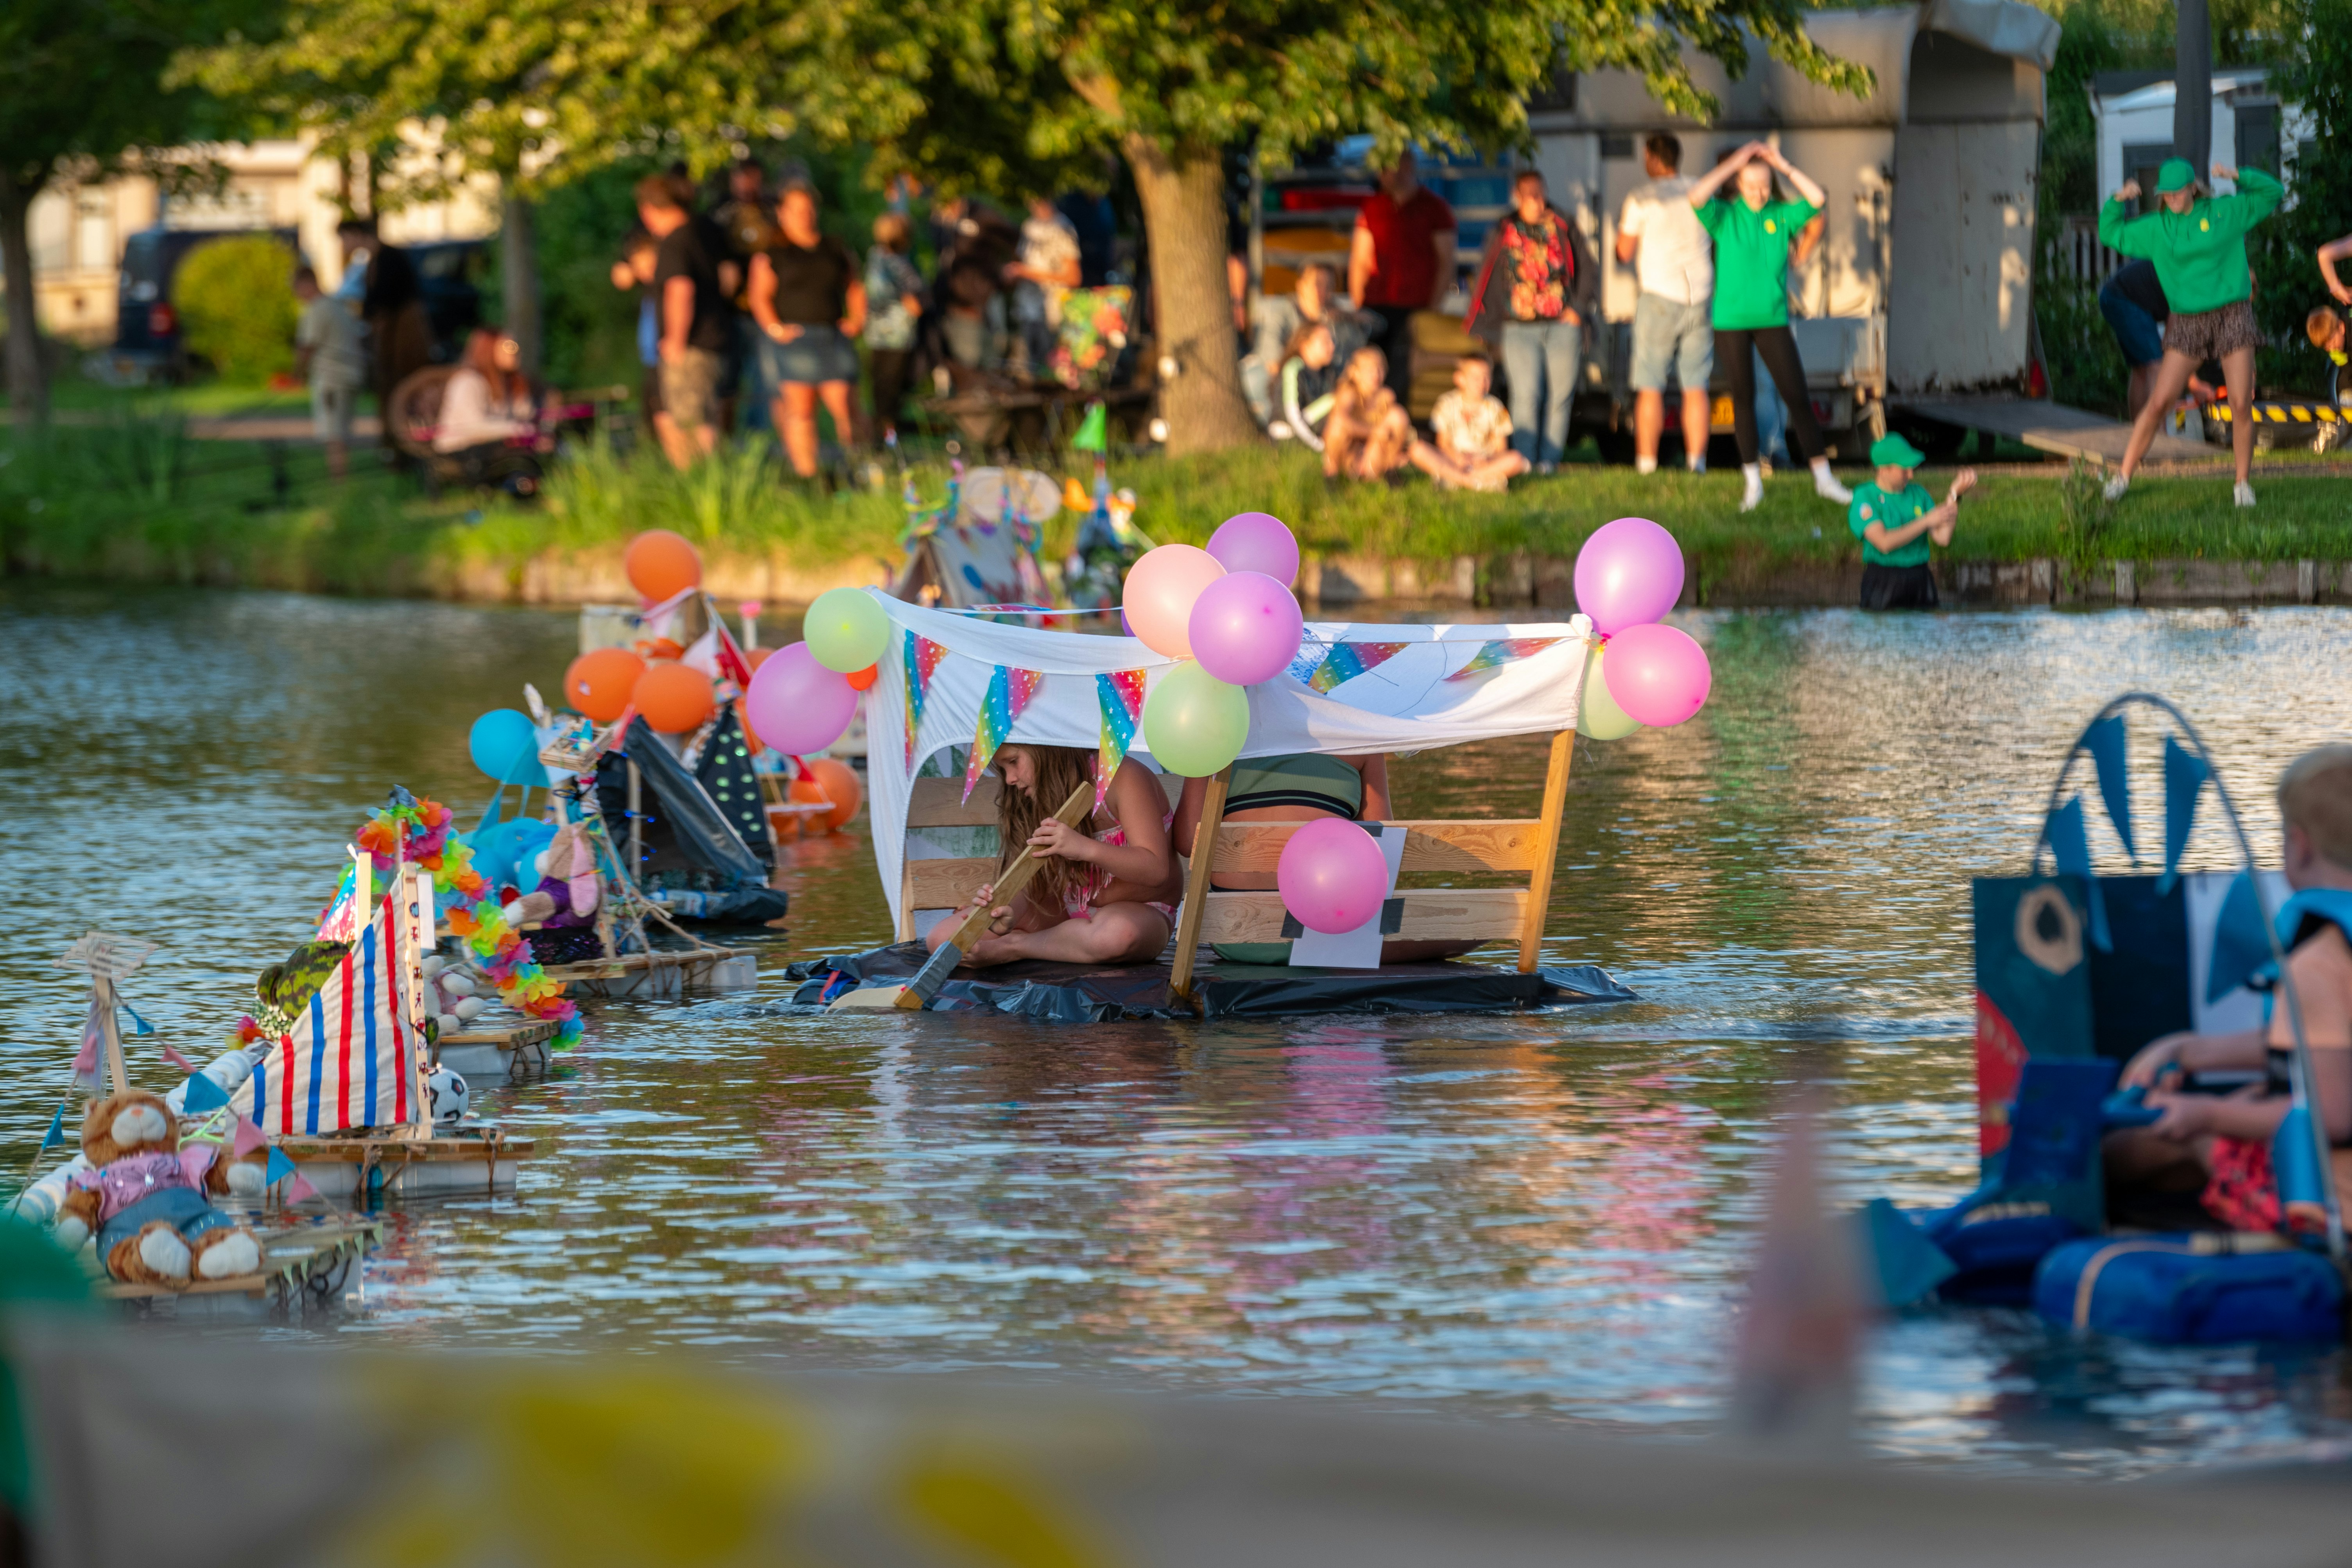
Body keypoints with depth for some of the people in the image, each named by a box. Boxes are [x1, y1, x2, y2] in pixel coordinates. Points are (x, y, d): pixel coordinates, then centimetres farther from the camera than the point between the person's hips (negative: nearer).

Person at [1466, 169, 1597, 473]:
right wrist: (1479, 327, 9)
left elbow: (1589, 270, 14)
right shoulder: (1502, 233, 6)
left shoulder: (1563, 228, 8)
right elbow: (1486, 281, 11)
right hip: (1519, 328, -1)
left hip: (1562, 324, 1)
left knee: (1559, 396, -1)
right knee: (1526, 394, -13)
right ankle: (1524, 460, -11)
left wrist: (1578, 309, 4)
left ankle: (1549, 460, 6)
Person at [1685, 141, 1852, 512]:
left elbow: (1817, 200, -11)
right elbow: (1697, 198, -20)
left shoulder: (1781, 216, 2)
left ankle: (1823, 478, 5)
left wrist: (1784, 166, -12)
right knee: (1743, 398, 6)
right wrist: (1734, 163, -17)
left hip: (1773, 320, 1)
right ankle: (1753, 483, 15)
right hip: (1732, 322, -1)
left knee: (1797, 395, -1)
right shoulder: (1725, 216, -2)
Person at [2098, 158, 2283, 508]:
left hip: (2232, 315, -1)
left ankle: (2243, 485, 7)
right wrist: (2118, 200, -4)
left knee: (2241, 405, -7)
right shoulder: (2156, 229, 4)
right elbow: (2111, 234, 13)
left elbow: (2273, 193, 4)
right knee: (2159, 401, -7)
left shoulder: (2225, 212, 1)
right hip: (2188, 322, 1)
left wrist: (2237, 176, -11)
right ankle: (2123, 476, 2)